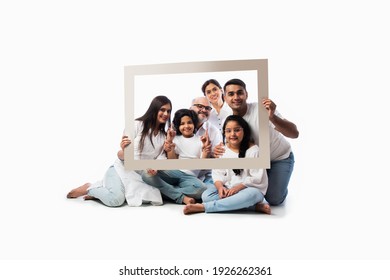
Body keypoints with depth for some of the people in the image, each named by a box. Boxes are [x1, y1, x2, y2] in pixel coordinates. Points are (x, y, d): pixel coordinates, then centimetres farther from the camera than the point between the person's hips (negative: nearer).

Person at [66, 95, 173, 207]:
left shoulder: (164, 136, 9)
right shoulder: (137, 125, -6)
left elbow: (161, 157, -3)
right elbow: (121, 156, -7)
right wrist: (123, 150, -31)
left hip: (141, 176, 7)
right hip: (122, 169, -6)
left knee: (147, 198, -23)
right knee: (115, 200, -32)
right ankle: (89, 188, 3)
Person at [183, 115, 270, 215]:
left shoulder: (253, 150, -10)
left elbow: (257, 178, -13)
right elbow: (217, 172, 1)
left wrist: (238, 187, -22)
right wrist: (220, 187, -20)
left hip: (250, 189, -4)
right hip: (227, 189, 4)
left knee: (251, 194, -38)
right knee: (206, 195, -22)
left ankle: (203, 207, -33)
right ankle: (253, 206, -25)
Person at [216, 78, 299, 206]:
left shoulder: (262, 109, -30)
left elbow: (294, 133, -37)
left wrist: (272, 117, -54)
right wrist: (219, 150, -26)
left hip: (280, 158, -4)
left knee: (273, 199, -14)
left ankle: (280, 183, 21)